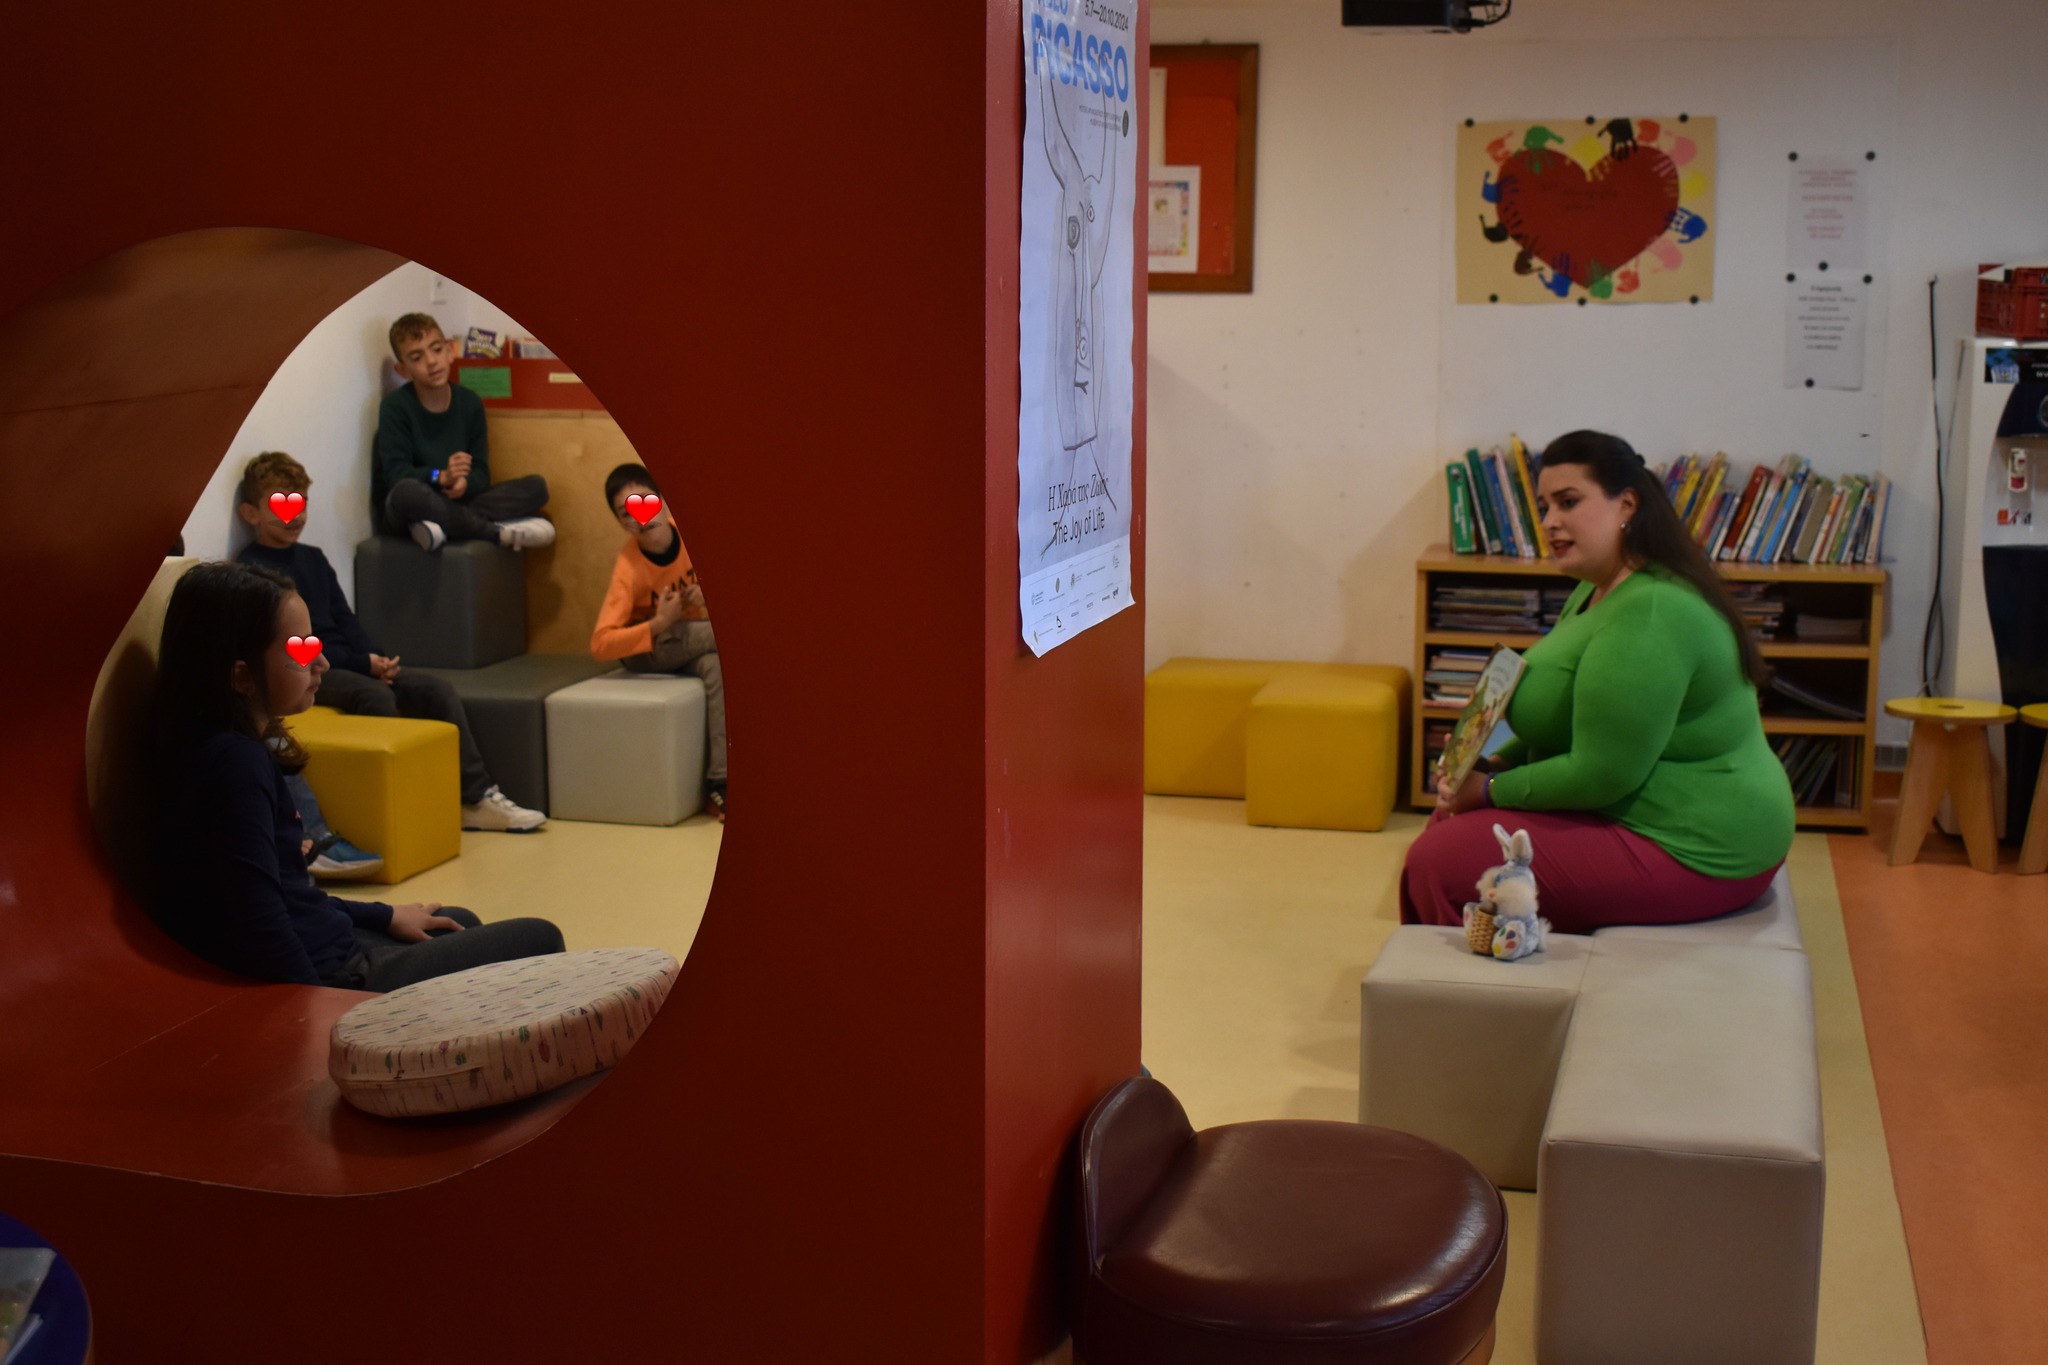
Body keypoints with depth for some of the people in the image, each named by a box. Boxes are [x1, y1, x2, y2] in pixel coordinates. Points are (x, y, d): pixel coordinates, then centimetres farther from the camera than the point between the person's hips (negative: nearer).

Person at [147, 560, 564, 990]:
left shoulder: (234, 750, 8)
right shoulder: (235, 761, -23)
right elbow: (261, 920, -29)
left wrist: (383, 917, 20)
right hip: (329, 978, -11)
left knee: (460, 923, 34)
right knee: (538, 940, 1)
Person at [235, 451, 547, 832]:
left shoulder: (312, 558, 18)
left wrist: (376, 660, -3)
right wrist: (361, 664, -19)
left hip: (347, 663, 8)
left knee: (437, 689, -8)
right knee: (375, 695, -35)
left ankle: (476, 797, -11)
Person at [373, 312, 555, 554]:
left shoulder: (469, 402, 2)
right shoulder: (395, 406, -9)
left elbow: (481, 472, 1)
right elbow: (396, 474, -17)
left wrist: (465, 483, -23)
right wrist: (441, 477, -34)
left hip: (454, 503, 5)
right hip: (400, 514, -5)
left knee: (536, 486, -11)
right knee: (406, 492, -42)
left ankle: (448, 525, -28)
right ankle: (497, 531, -25)